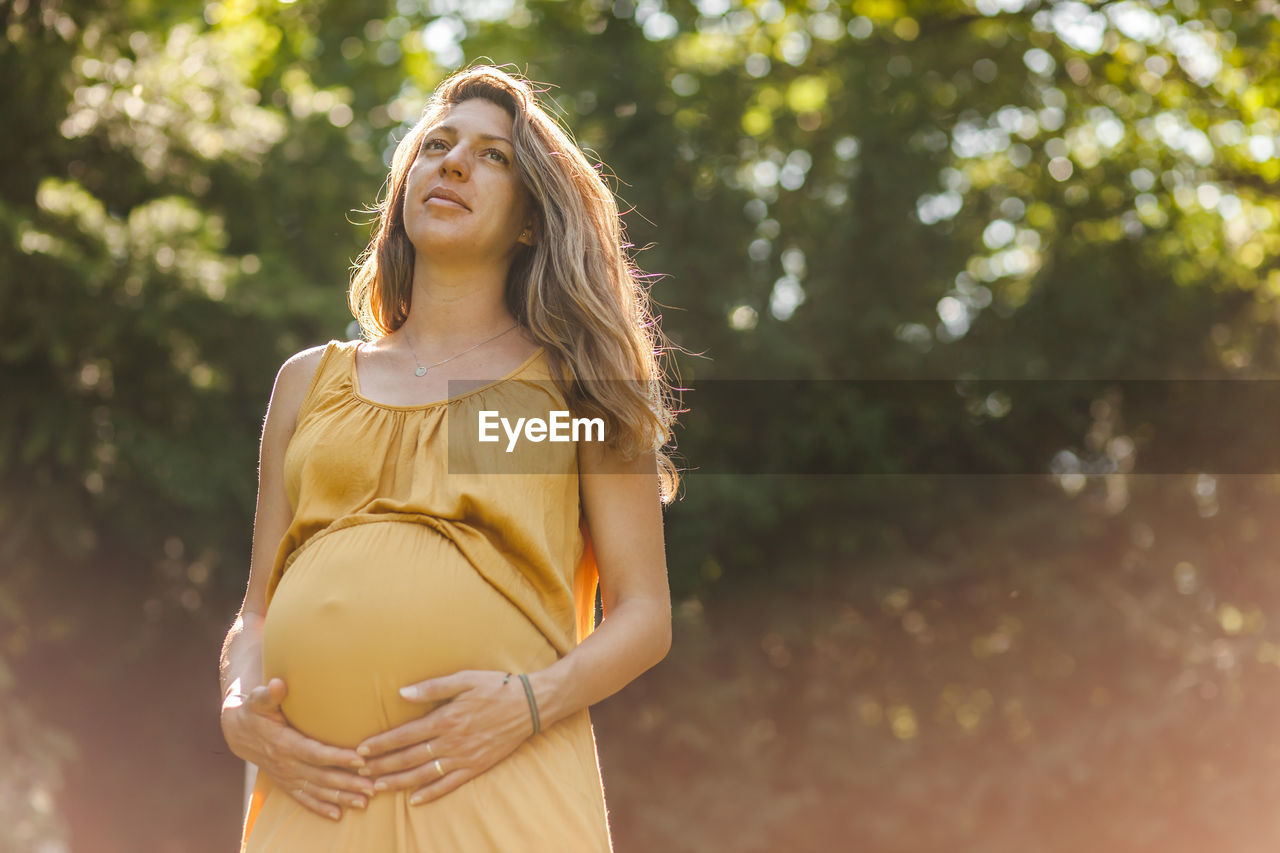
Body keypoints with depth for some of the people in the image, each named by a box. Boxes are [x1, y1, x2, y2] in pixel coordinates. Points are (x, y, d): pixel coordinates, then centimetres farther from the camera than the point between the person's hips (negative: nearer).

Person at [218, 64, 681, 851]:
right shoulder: (311, 382, 21)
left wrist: (531, 701, -11)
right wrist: (239, 710, 0)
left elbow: (644, 614, 7)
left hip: (501, 783, -2)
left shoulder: (572, 383, 13)